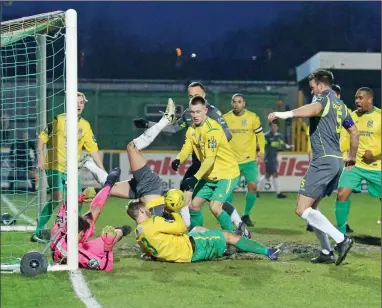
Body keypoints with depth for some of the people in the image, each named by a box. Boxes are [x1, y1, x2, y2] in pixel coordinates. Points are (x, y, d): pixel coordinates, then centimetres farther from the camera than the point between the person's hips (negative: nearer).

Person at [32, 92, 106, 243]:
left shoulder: (85, 126, 8)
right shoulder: (59, 120, -6)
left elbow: (93, 149, 9)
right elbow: (42, 138, -3)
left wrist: (102, 170, 5)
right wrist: (41, 157, -14)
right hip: (55, 166, -6)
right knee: (57, 197, -20)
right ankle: (37, 232, -15)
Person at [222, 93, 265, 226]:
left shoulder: (252, 117, -4)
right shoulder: (225, 118, -2)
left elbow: (260, 134, 6)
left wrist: (261, 151, 2)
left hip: (249, 159, 0)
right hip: (232, 160, 1)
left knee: (252, 186, -9)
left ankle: (246, 215, 8)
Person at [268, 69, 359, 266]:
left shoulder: (325, 98, -6)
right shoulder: (340, 105, 20)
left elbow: (314, 108, -31)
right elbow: (354, 132, 26)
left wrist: (286, 114, -41)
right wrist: (351, 156, 39)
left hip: (324, 161, -9)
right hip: (337, 161, 9)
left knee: (302, 210, -10)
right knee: (311, 207, 17)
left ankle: (341, 239, -18)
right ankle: (326, 252, 13)